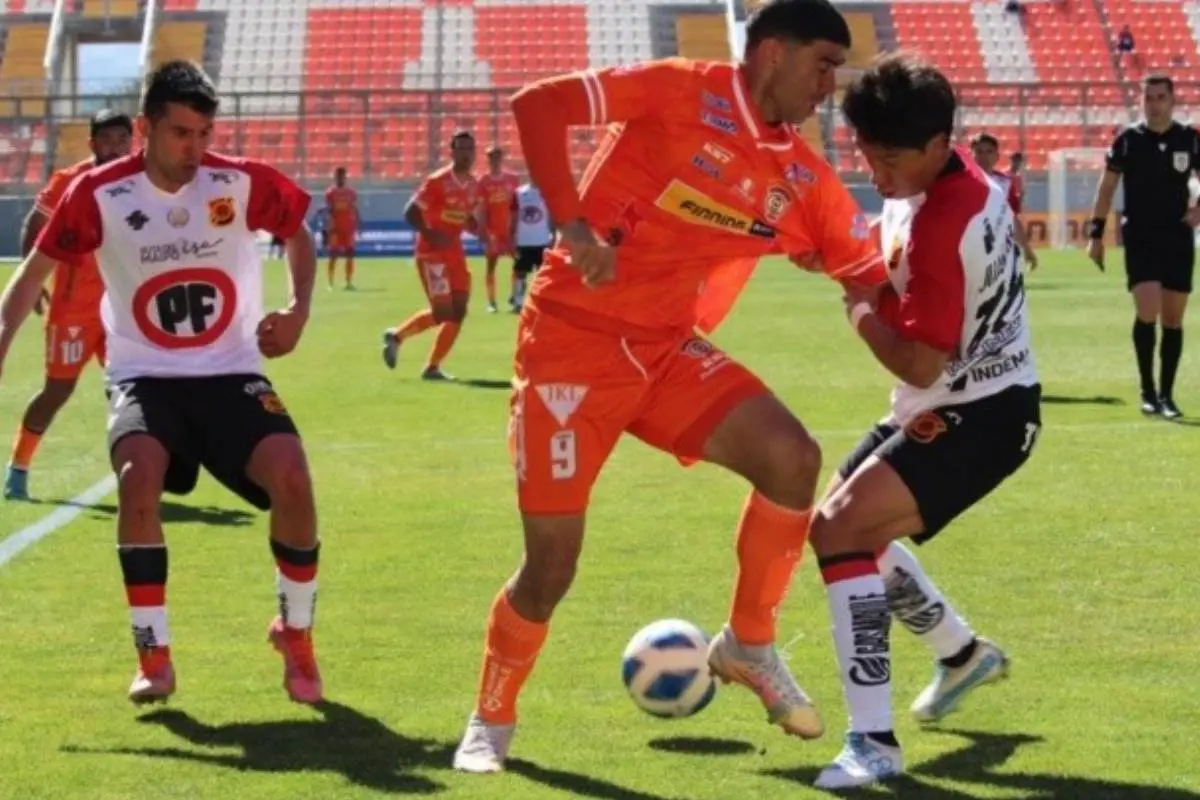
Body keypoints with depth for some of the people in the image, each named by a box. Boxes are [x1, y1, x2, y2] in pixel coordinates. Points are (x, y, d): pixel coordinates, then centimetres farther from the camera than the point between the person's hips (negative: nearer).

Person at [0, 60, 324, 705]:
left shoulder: (243, 182, -8)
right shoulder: (99, 194, -10)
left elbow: (297, 236, 12)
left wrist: (299, 309, -2)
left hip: (231, 374, 1)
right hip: (144, 376, -1)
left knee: (290, 477, -23)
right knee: (139, 476, -31)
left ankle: (296, 635, 4)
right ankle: (153, 657, -14)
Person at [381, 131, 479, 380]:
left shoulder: (474, 186, 8)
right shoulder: (437, 181, -15)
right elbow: (410, 212, -14)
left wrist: (480, 231, -1)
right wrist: (431, 236, -27)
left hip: (455, 253, 8)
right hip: (431, 253, -8)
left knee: (458, 312, 3)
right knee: (442, 312, -13)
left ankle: (433, 367, 12)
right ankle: (396, 335, 8)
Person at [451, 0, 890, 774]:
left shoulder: (802, 178, 5)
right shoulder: (683, 92, -12)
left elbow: (874, 274, 13)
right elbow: (537, 103, -17)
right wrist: (571, 225, -24)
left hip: (669, 348, 5)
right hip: (574, 338, -5)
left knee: (793, 456, -18)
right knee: (553, 561, -4)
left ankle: (749, 645, 4)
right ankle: (492, 719, 22)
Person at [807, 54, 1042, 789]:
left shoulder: (942, 225, -29)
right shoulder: (962, 180, 0)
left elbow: (918, 363, -28)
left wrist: (860, 308, -11)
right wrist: (870, 262, -3)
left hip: (980, 416, -10)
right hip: (954, 402, 10)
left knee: (840, 528, -24)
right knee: (850, 528, 22)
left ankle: (874, 742, -26)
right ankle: (965, 654, 42)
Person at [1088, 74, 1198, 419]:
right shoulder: (1128, 139, -3)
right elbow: (1107, 187, 3)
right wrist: (1096, 234, -1)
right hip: (1139, 238, -2)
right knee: (1147, 311, -16)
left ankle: (1166, 394, 15)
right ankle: (1148, 391, -2)